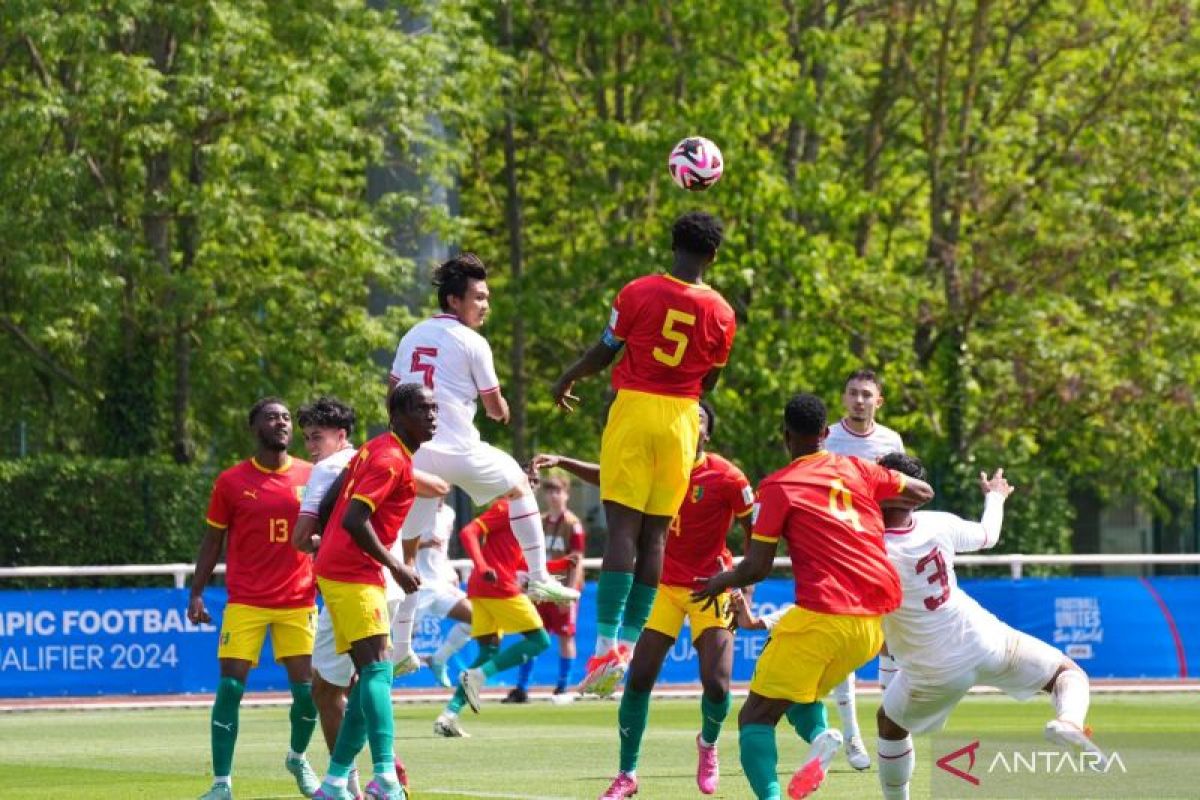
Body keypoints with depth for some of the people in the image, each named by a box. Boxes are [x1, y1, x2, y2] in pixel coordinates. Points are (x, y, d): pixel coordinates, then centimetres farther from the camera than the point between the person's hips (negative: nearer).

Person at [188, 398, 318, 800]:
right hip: (245, 602, -1)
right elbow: (213, 539, 7)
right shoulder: (232, 481, 1)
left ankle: (298, 758, 29)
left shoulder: (312, 477, 4)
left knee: (306, 689, -1)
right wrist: (196, 593, 1)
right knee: (230, 687, -9)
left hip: (298, 601, 1)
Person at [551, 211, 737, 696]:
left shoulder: (639, 293, -7)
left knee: (623, 526, -7)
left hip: (634, 410, -2)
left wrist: (566, 381, 19)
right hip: (682, 419, 2)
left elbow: (604, 352, 2)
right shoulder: (721, 314, 0)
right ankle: (629, 642, 7)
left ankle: (607, 644, -16)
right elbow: (710, 381, 11)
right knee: (655, 534, 7)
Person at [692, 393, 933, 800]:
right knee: (802, 695, 26)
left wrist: (722, 581, 17)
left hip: (822, 617, -6)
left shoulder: (777, 486, -1)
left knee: (756, 717, 1)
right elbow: (923, 492, 26)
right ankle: (819, 736, -9)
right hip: (876, 621, 6)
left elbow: (757, 567, -2)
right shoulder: (856, 469, 13)